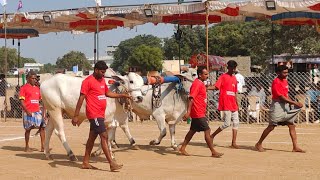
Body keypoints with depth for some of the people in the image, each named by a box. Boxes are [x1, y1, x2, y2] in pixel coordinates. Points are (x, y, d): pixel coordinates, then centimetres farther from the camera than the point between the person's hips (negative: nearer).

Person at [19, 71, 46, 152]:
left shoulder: (37, 88, 14)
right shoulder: (24, 88, -3)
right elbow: (21, 101, -9)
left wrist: (44, 112, 9)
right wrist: (27, 111, -18)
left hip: (38, 111, 5)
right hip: (29, 112, -5)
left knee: (42, 126, -1)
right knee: (28, 129, 2)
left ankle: (43, 147, 2)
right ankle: (27, 147, 14)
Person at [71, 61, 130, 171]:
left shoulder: (102, 80, 14)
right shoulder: (88, 81, -11)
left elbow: (107, 93, 29)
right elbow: (81, 99, -13)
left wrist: (122, 95, 20)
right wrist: (76, 116, -15)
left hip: (100, 114, 9)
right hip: (94, 114, -9)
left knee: (92, 137, 12)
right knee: (104, 136, -11)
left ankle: (85, 162, 20)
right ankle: (112, 164, -12)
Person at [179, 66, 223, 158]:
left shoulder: (201, 83, 13)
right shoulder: (197, 84, -17)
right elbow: (191, 98, -23)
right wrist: (188, 112, -29)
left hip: (199, 113, 10)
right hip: (198, 113, -10)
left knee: (193, 131, 15)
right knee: (207, 131, -7)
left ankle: (182, 148, 21)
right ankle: (213, 152, -3)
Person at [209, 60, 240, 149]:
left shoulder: (234, 78, 16)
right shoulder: (223, 77, -4)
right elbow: (216, 87, -15)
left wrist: (237, 104, 20)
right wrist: (206, 88, -32)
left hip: (233, 105, 7)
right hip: (226, 105, -7)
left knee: (236, 123, 5)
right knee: (227, 123, -8)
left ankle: (234, 143, 10)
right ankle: (212, 136, 8)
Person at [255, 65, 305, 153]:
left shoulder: (285, 81, 13)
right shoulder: (276, 82, -15)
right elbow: (281, 97, -21)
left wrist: (293, 103, 5)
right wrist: (295, 103, -23)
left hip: (285, 106, 8)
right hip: (277, 106, -8)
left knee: (292, 126, 3)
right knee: (271, 126, -4)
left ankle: (295, 147, 5)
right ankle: (259, 144, 9)